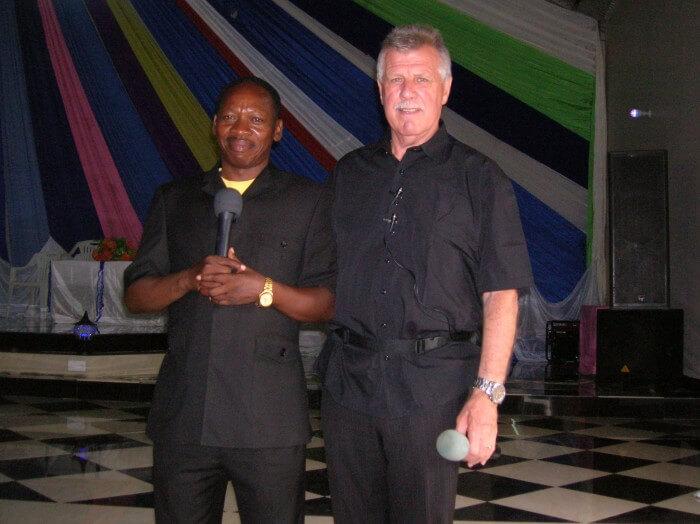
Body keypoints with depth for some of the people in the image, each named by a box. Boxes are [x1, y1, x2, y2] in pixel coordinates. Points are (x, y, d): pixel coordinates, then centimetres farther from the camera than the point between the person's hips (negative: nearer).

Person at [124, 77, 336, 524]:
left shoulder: (310, 201, 6)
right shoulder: (174, 200, 14)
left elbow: (329, 304, 2)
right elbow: (135, 295, 10)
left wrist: (264, 289, -15)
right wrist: (190, 279, -10)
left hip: (269, 423, -2)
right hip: (182, 416, 3)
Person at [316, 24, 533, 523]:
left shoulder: (478, 178, 0)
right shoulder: (349, 172, 13)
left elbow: (500, 295, -6)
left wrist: (487, 393, -13)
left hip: (432, 386, -3)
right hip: (347, 378, 4)